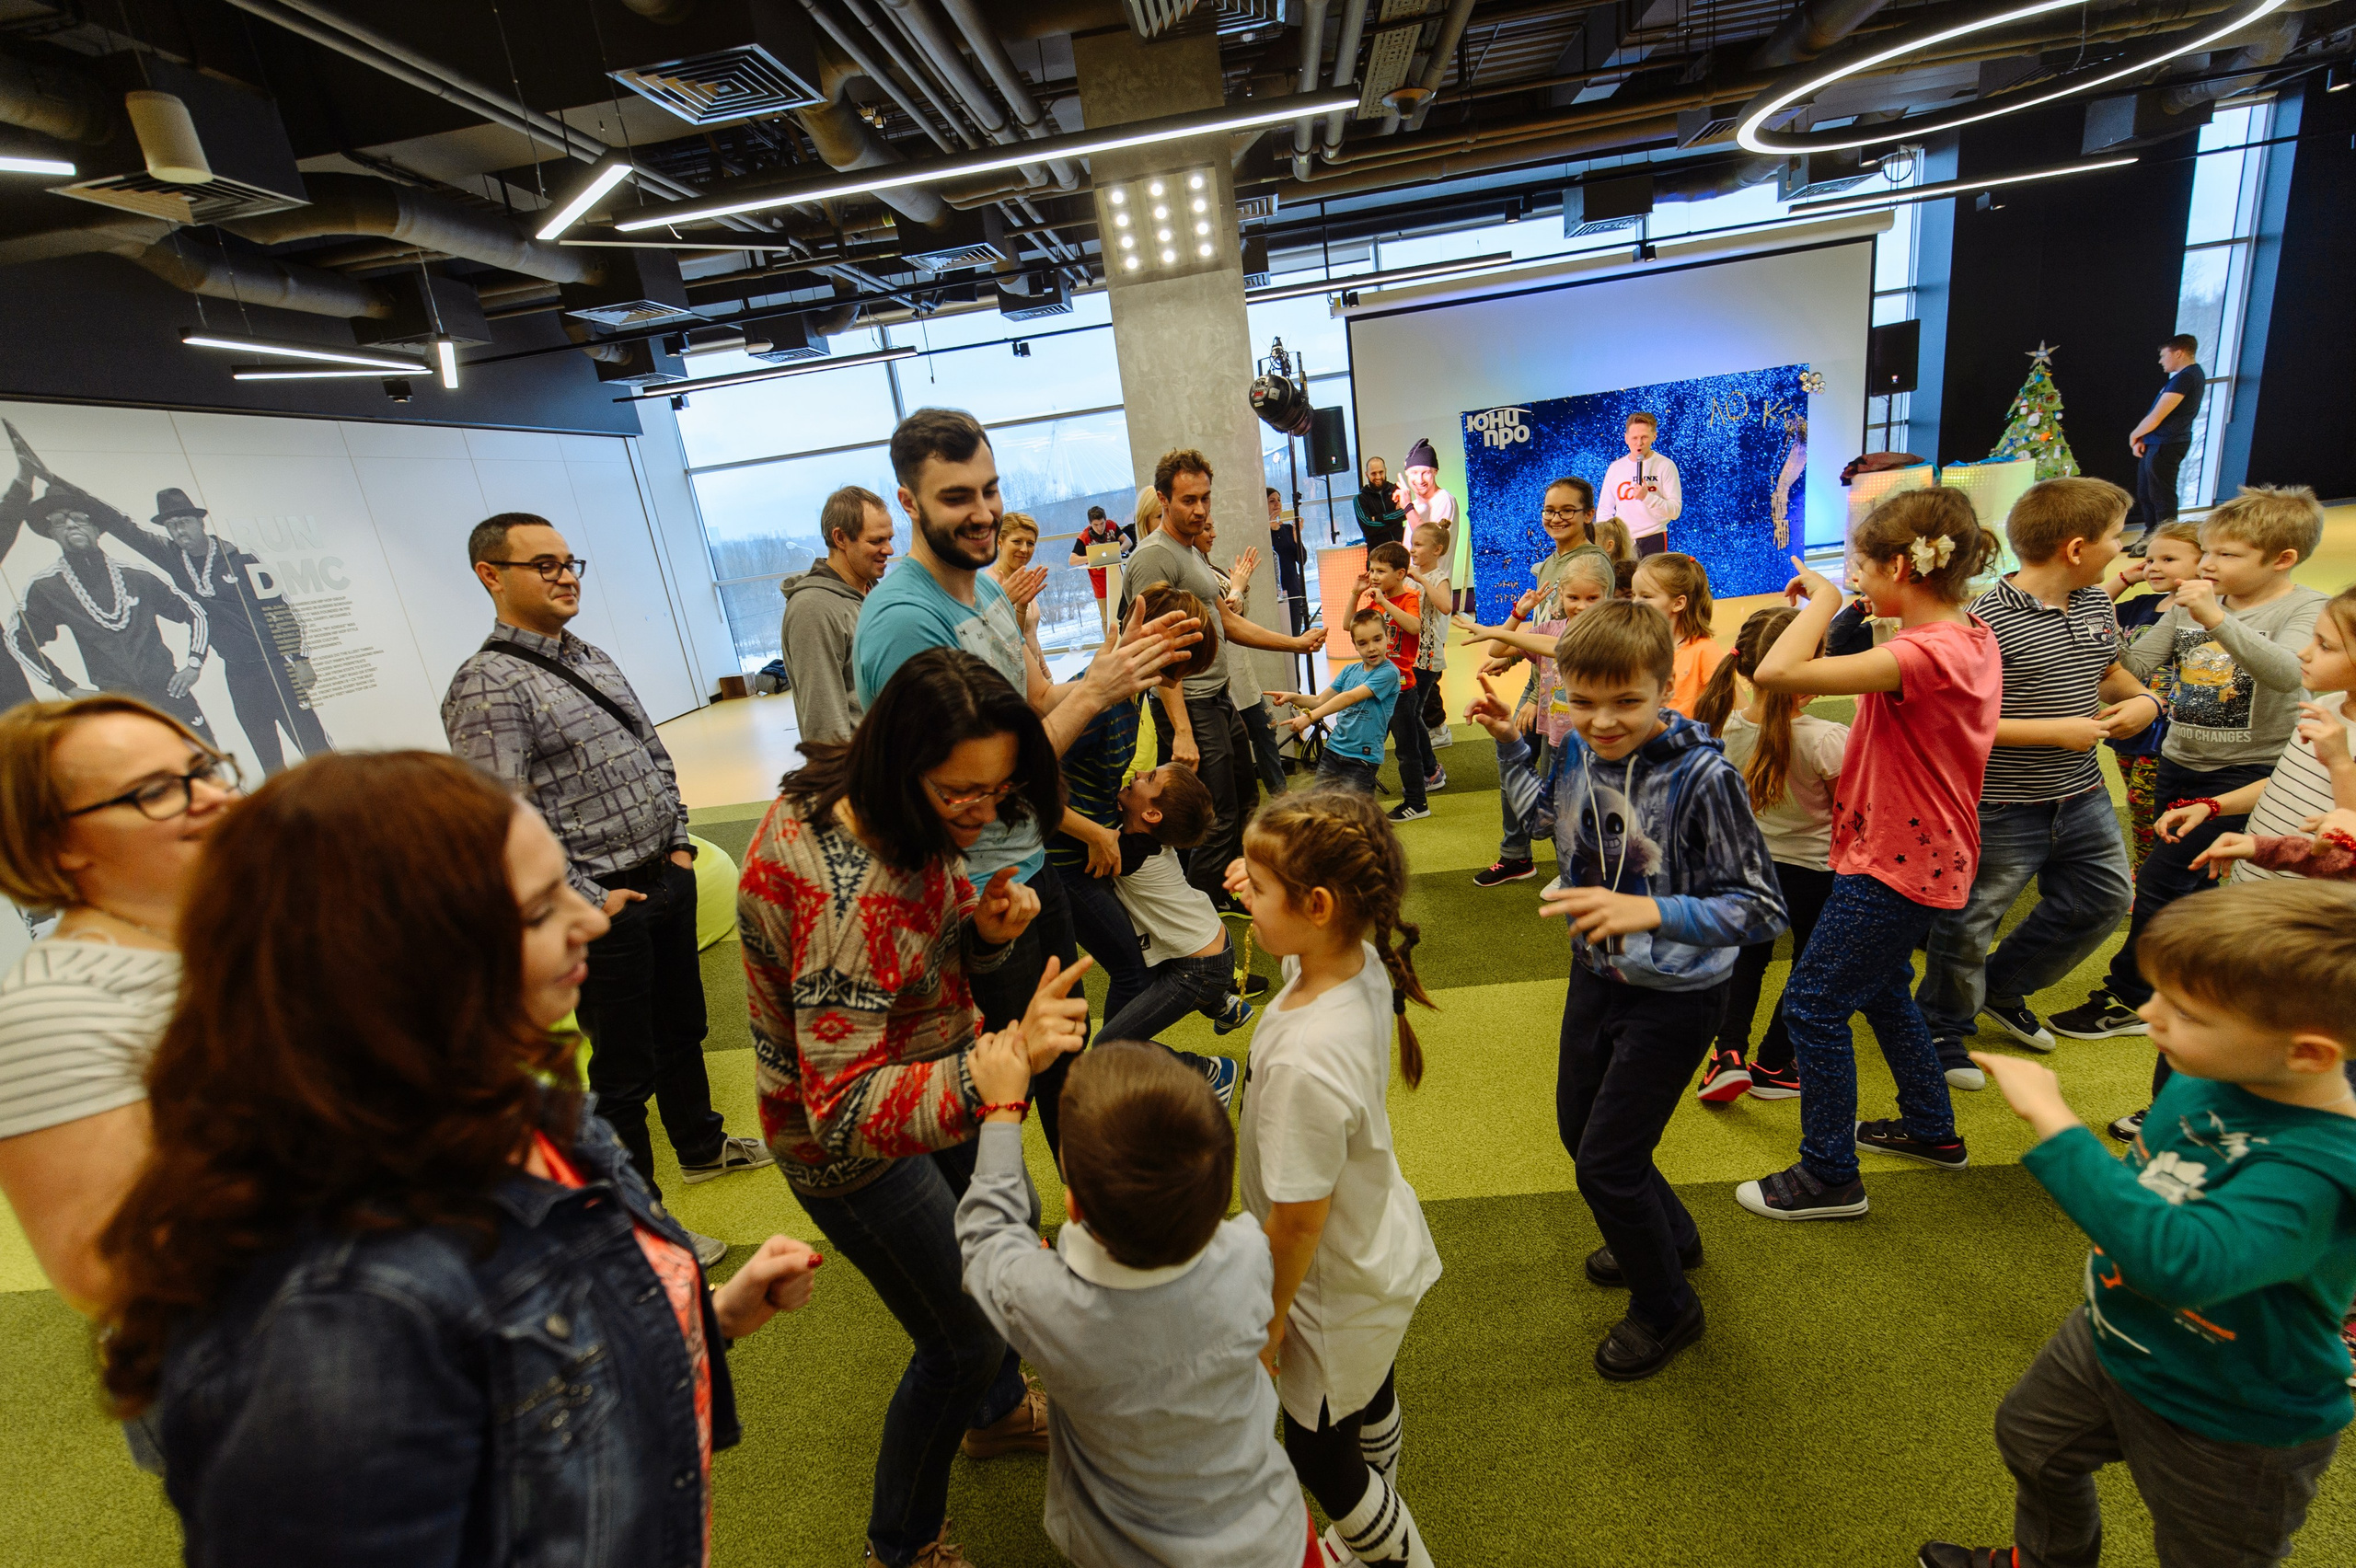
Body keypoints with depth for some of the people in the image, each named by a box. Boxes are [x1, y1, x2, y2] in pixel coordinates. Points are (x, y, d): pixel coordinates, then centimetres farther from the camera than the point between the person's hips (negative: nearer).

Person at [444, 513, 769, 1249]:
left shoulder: (594, 659, 11)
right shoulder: (485, 687, -15)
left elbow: (655, 755, 17)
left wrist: (679, 842, 8)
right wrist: (589, 901, -17)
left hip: (666, 879, 8)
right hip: (606, 907, -8)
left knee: (680, 1028, 23)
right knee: (624, 1070, 5)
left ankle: (701, 1146, 44)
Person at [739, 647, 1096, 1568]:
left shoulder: (903, 818, -12)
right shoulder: (845, 897, -38)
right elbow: (847, 1110, -37)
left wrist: (989, 925, -20)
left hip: (917, 1077, 8)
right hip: (845, 1143, -8)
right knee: (963, 1341, 9)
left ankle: (997, 1412, 58)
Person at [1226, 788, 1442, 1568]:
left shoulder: (1305, 1062, -43)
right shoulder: (1363, 964, -19)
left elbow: (1297, 1222, -28)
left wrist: (1265, 1325, -13)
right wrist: (1265, 892, -4)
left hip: (1336, 1290, -8)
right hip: (1383, 1249, 8)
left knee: (1319, 1454, 23)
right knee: (1370, 1403, 35)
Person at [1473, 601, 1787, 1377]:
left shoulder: (1701, 777, -28)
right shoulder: (1577, 749, -9)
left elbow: (1762, 908, -26)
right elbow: (1546, 815, 14)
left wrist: (1651, 911, -40)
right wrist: (1509, 744, 3)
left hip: (1673, 997, -7)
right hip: (1597, 972, 7)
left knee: (1606, 1162, 3)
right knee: (1577, 1128, 23)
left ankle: (1665, 1307, 33)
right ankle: (1670, 1237, 52)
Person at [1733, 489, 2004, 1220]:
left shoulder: (1920, 656, -29)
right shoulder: (1975, 638, 3)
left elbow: (1776, 671, -38)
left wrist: (1823, 595, -24)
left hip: (1895, 864, -10)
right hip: (1926, 852, 10)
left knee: (1813, 1003, 0)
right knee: (1882, 988, 27)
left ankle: (1830, 1175, 14)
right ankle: (1932, 1128, 45)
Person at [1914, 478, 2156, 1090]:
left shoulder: (2097, 603, 5)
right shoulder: (1989, 620, -22)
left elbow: (2110, 669, 23)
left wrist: (2143, 700, 2)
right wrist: (2053, 731, -23)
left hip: (2081, 794, 8)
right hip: (2002, 805, -8)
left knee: (2106, 898, 22)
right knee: (1968, 923, 4)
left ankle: (2002, 989, 40)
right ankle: (1943, 1028, 26)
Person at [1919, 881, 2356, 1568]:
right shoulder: (2208, 1077, -16)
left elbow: (2180, 1260, -52)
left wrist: (2052, 1120, -49)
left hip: (2231, 1432, -7)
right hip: (2111, 1341, 7)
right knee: (2032, 1439, 30)